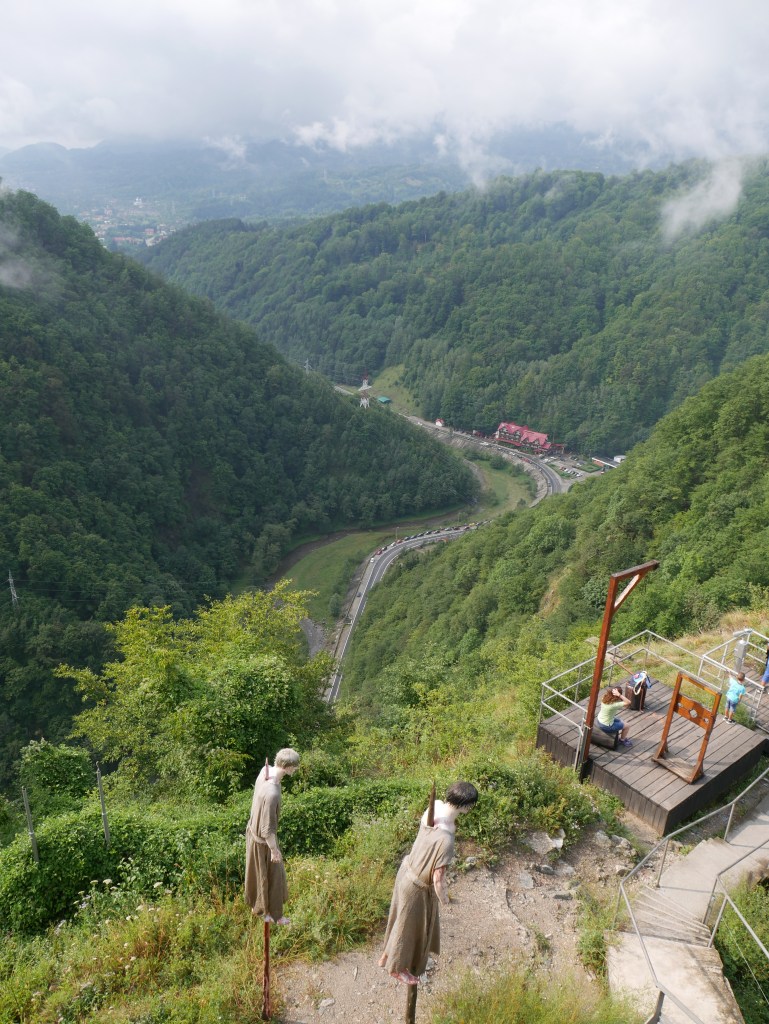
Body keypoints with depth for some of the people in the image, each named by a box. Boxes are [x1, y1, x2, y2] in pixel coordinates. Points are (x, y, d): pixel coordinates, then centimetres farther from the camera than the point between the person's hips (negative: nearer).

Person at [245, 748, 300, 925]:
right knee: (271, 876, 15)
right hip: (264, 839, -8)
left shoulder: (265, 770, -16)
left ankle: (256, 905, 50)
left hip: (253, 830, 8)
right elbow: (267, 829, -30)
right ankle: (273, 915, 37)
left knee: (257, 872, 28)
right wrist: (274, 850, -15)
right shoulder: (272, 793, -41)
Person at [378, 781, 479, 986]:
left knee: (402, 917, 32)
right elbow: (438, 878, -29)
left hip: (408, 869, 7)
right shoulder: (446, 839, -39)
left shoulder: (436, 806, -18)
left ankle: (388, 955, 57)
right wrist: (444, 900, -9)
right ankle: (397, 967, 48)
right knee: (409, 925, 21)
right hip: (418, 886, -7)